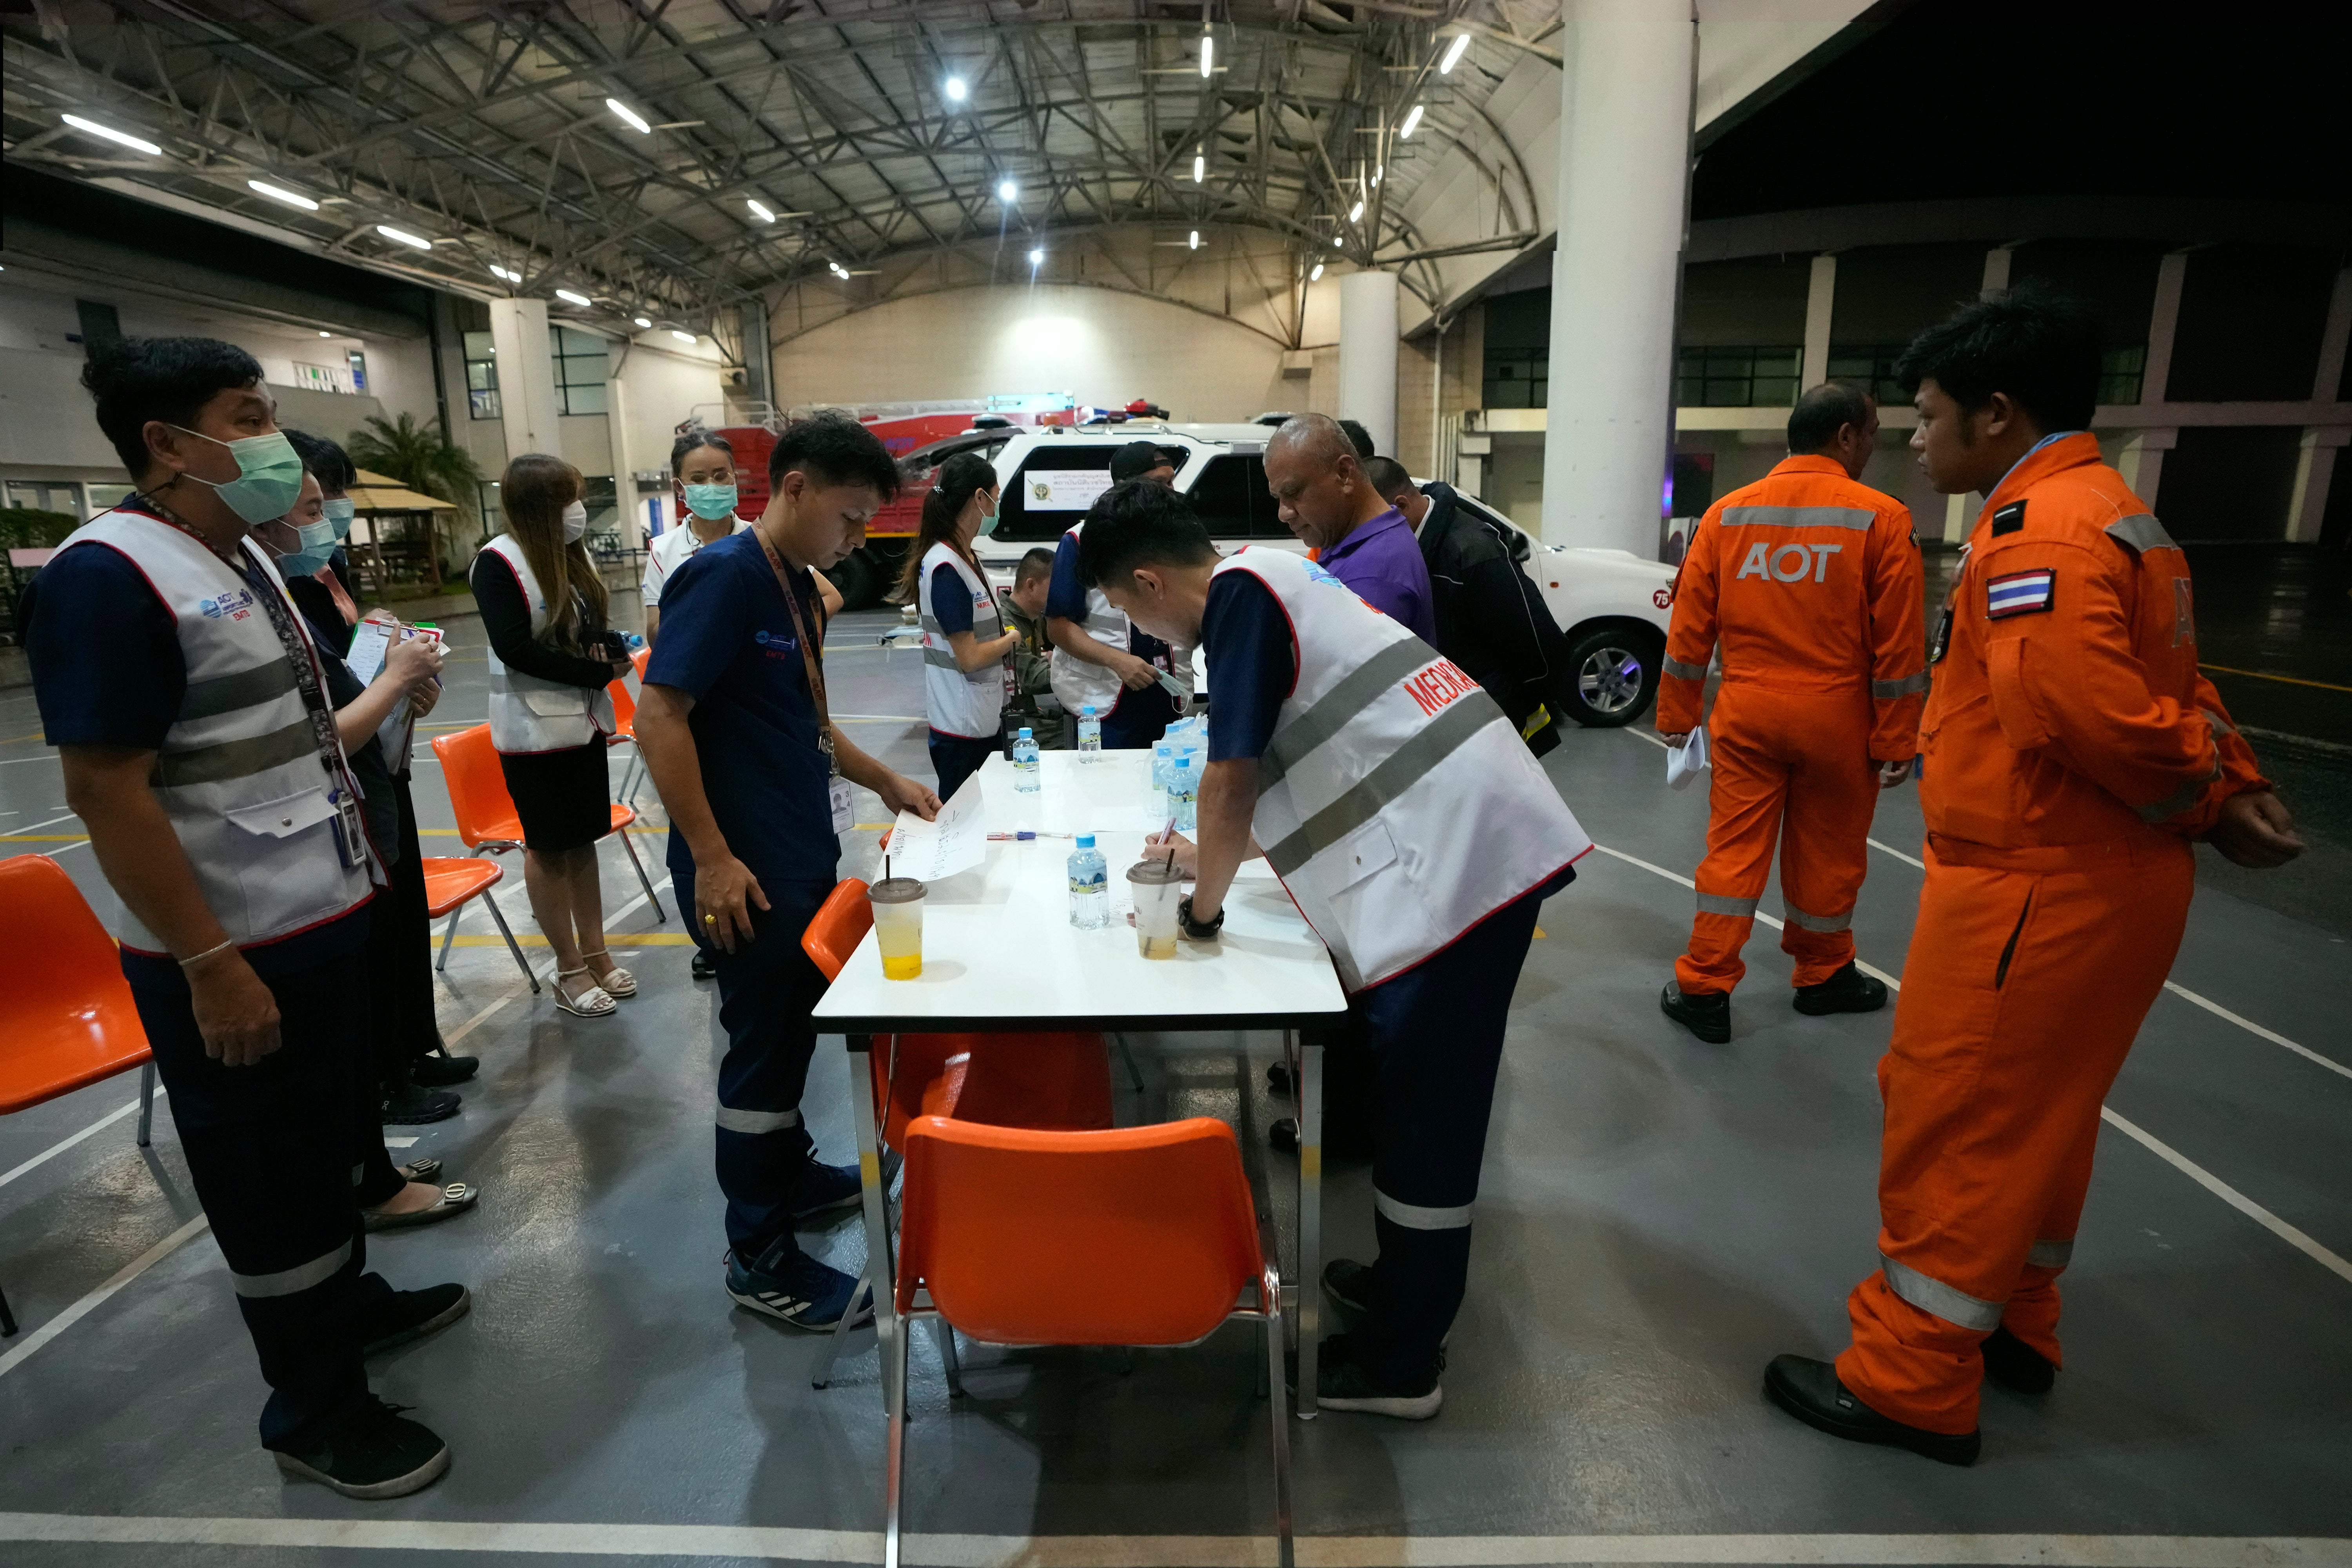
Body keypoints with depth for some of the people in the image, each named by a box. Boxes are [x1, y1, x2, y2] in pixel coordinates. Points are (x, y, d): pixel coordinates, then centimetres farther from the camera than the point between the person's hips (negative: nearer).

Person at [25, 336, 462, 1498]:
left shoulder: (241, 554, 9)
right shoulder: (107, 575, -19)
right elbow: (107, 792, -22)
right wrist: (210, 965, -22)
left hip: (320, 919, 9)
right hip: (233, 953, -8)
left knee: (328, 1134, 24)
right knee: (268, 1177, 8)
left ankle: (345, 1298, 45)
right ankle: (314, 1409, 26)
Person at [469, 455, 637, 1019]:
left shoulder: (573, 553, 6)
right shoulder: (499, 563, -15)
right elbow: (515, 649, -21)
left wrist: (610, 651, -9)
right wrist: (598, 671, -19)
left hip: (583, 719, 7)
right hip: (534, 729, -7)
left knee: (584, 839, 13)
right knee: (548, 847, 5)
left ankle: (595, 951, 25)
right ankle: (570, 969, 15)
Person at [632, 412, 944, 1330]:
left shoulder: (798, 586, 11)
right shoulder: (723, 576, -16)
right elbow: (660, 718, -22)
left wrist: (884, 781, 16)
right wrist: (711, 857, -23)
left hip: (804, 857, 9)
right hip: (747, 873, -9)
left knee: (794, 1026, 22)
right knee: (762, 1048, 2)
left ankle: (788, 1173, 42)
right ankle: (759, 1259, 19)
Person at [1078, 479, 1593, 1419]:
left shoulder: (1238, 592, -11)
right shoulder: (1275, 578, 19)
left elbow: (1232, 782, -14)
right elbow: (1297, 778, 27)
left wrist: (1203, 908, 1)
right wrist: (1216, 857, 33)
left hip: (1455, 856, -10)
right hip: (1479, 836, 10)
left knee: (1424, 1108, 2)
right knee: (1420, 1093, 21)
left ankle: (1399, 1364, 19)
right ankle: (1406, 1282, 39)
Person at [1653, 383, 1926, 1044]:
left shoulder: (1727, 513, 0)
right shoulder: (1881, 518, -8)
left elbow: (1689, 629, 2)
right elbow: (1898, 646, -7)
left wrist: (1677, 716, 9)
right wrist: (1897, 741, 0)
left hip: (1745, 713, 2)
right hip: (1836, 718, -2)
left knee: (1734, 850, 7)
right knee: (1827, 853, 14)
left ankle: (1704, 987, 8)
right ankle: (1822, 977, 33)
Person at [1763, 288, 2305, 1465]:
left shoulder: (2040, 529, -20)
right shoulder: (2111, 510, 13)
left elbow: (2095, 712, -30)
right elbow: (2173, 687, 14)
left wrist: (2200, 796, -13)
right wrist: (2231, 792, 1)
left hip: (2031, 886, -10)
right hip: (2096, 880, 10)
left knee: (1957, 1125, 1)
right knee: (2035, 1115, 21)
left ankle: (1910, 1381, 16)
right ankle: (2011, 1326, 38)